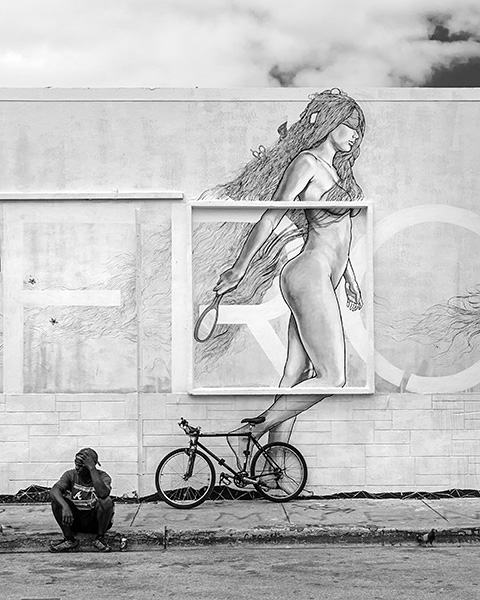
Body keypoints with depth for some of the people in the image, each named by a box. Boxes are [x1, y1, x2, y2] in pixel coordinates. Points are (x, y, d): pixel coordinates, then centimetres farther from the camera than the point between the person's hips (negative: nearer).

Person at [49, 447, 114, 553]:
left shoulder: (103, 476, -10)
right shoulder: (71, 475, -4)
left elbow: (103, 493, -34)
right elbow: (54, 490, -22)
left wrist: (92, 468, -31)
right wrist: (65, 506, -41)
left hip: (95, 522, -2)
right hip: (75, 521, 2)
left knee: (106, 501, -31)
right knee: (57, 500, -20)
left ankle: (100, 538, -10)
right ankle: (69, 539, -9)